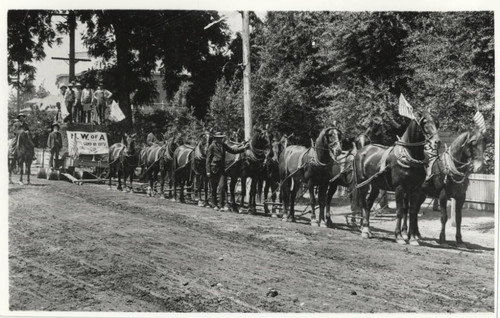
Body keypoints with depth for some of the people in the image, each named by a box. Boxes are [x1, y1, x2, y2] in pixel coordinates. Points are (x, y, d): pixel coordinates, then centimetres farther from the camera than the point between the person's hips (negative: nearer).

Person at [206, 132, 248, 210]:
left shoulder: (223, 145, 10)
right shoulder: (212, 146, -4)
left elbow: (232, 150, 17)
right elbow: (208, 159, -5)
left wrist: (244, 147, 8)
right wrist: (208, 171, -10)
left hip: (221, 168, 4)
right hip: (213, 169, -4)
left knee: (222, 186, -7)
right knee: (214, 188, 6)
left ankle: (222, 204, 2)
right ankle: (214, 205, 19)